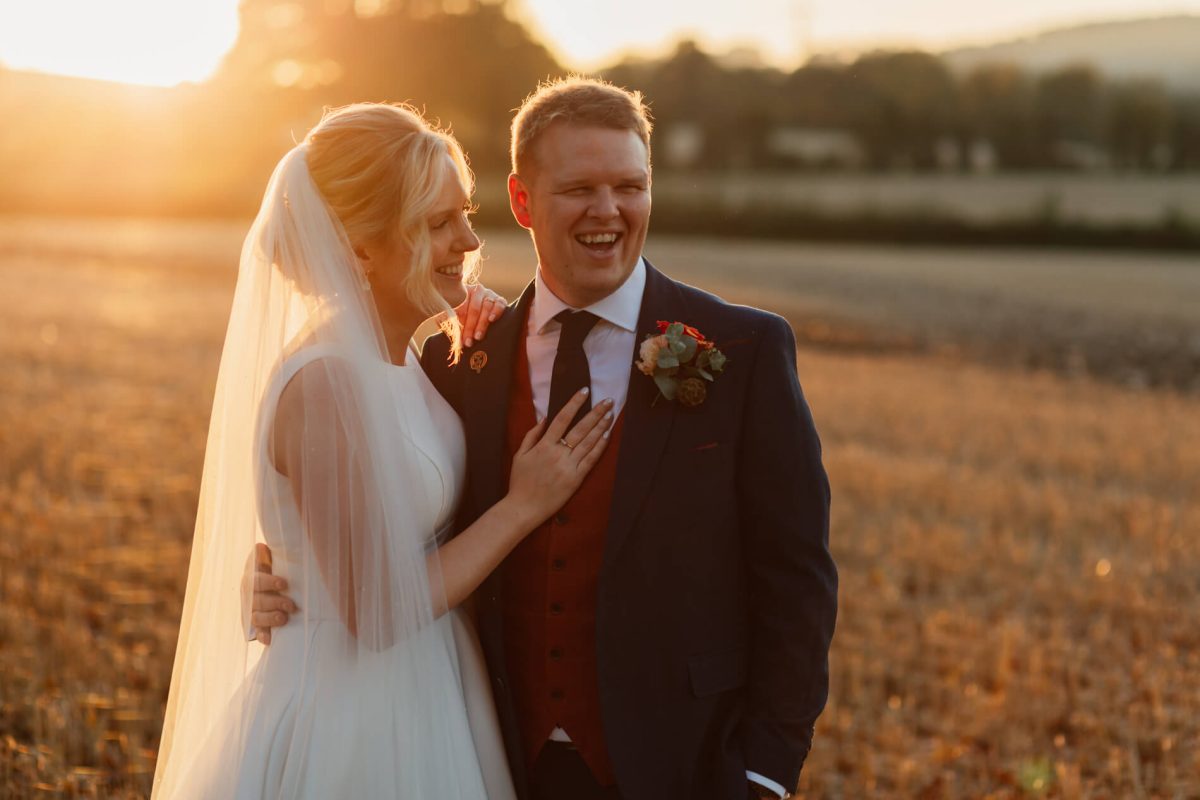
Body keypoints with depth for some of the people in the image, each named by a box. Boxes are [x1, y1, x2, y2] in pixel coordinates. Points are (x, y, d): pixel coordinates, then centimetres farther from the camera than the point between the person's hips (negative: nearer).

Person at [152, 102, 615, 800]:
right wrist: (523, 505, -15)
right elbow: (379, 612, -22)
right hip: (347, 728, -9)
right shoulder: (326, 381, -23)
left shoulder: (400, 360, 3)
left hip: (421, 705, 9)